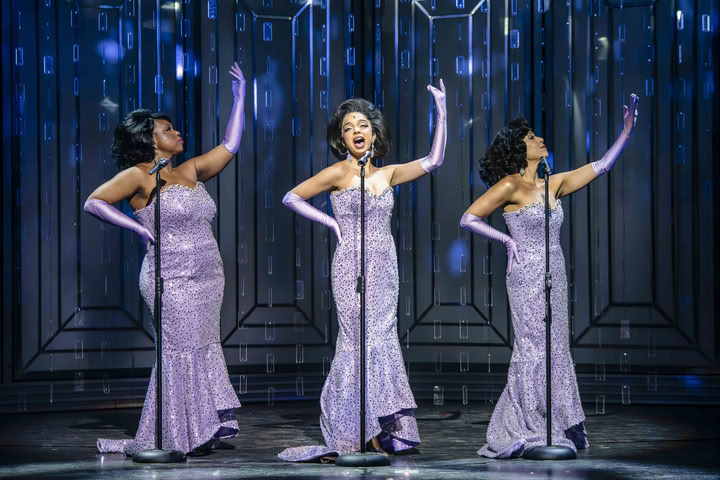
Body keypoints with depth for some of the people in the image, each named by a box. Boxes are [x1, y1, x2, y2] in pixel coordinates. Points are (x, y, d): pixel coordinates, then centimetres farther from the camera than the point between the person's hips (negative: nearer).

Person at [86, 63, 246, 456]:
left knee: (204, 350, 6)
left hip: (207, 277, 7)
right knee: (183, 351, -7)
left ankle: (203, 432, 11)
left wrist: (239, 96, 15)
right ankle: (178, 437, 0)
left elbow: (230, 146, 17)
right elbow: (94, 202, -9)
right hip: (172, 278, -7)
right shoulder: (139, 176, -4)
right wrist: (139, 228, -11)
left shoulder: (190, 172, 15)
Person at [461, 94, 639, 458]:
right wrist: (507, 240, -9)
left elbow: (600, 167, 15)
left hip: (555, 278, 7)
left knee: (556, 350, 7)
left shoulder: (554, 184, 11)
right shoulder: (510, 186, -8)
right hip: (527, 277, -7)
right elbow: (468, 219, -7)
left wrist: (627, 130, 11)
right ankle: (530, 431, -1)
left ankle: (562, 429, 12)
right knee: (534, 349, -6)